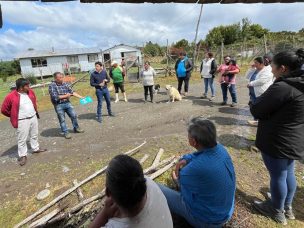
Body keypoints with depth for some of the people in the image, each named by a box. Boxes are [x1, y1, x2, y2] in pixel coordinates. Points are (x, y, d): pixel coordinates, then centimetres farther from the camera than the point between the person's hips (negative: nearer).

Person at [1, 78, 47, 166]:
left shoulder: (30, 92, -1)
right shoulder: (11, 96, -18)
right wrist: (14, 116, 3)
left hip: (33, 117, 6)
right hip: (22, 121, -5)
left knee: (34, 135, 20)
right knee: (22, 139, 4)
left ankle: (36, 149, 37)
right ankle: (23, 155, 18)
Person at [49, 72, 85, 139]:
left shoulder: (65, 84, 4)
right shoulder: (51, 86, -10)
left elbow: (72, 92, 4)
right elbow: (55, 97, -18)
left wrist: (81, 97, -5)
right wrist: (65, 96, -12)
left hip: (67, 103, 5)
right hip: (58, 105, -5)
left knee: (74, 116, 9)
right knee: (62, 119, 5)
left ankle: (76, 128, 29)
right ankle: (66, 132, 19)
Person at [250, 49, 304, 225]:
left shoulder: (282, 87, -25)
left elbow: (256, 110, -20)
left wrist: (264, 97, -2)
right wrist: (270, 97, 5)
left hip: (277, 142, -9)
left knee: (278, 176, 10)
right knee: (289, 173, 23)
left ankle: (277, 211, 32)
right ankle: (288, 207, 43)